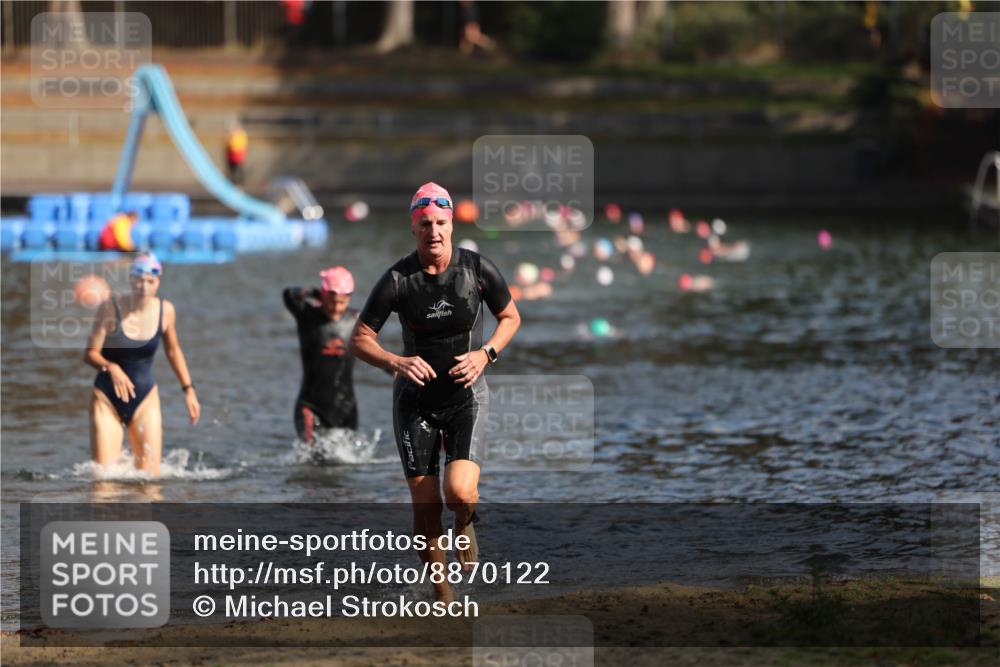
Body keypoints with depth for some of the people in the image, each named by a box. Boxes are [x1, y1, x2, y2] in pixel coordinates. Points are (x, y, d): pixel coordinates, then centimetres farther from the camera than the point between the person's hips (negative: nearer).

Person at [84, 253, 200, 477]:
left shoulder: (166, 311, -4)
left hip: (145, 398, 2)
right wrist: (111, 368, -33)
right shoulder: (110, 309, -14)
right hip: (108, 398, -2)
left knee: (150, 474, -3)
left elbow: (173, 351, 12)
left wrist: (188, 389, 10)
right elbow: (90, 353, -14)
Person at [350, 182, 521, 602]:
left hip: (466, 396, -1)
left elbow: (510, 318, 6)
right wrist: (396, 362, -26)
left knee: (459, 492, -22)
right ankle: (443, 598, 19)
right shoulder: (398, 280, -13)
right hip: (415, 400, 1)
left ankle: (465, 522, 16)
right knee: (426, 506, 1)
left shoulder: (477, 269, -10)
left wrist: (485, 354, -12)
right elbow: (359, 339, -6)